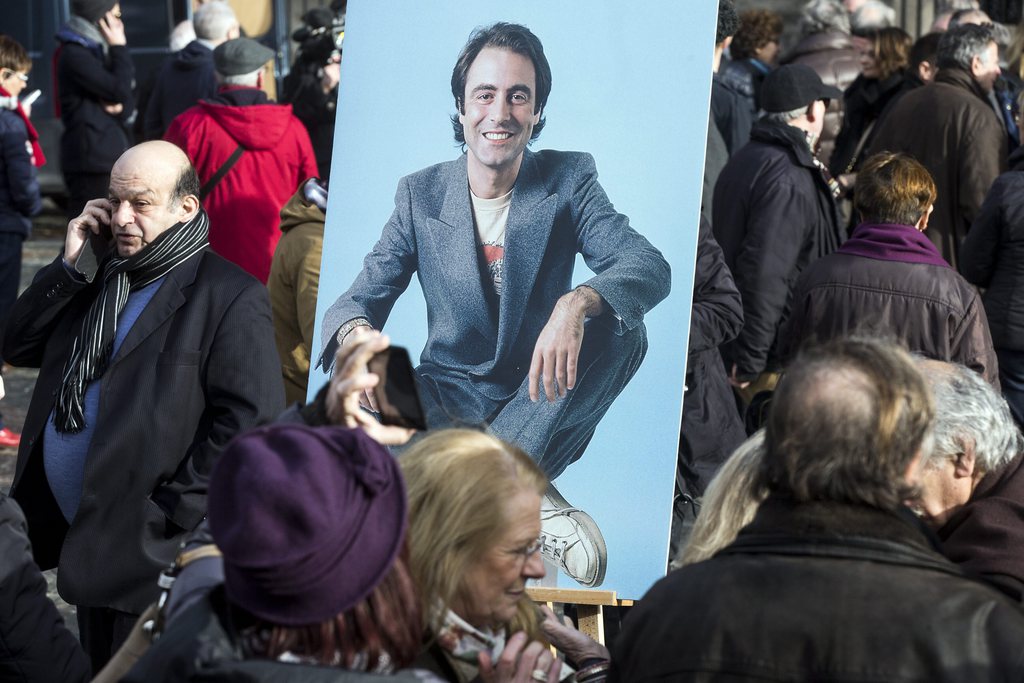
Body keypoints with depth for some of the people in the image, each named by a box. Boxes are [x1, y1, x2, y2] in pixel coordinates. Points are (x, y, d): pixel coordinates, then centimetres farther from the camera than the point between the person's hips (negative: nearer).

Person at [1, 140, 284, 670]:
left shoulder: (231, 299, -13)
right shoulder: (98, 277, 13)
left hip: (153, 556, -8)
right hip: (87, 542, 8)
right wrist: (70, 266, -1)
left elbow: (250, 422, -19)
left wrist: (169, 514, -20)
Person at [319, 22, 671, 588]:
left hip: (542, 401, 0)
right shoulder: (420, 195, 2)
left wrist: (577, 303, -41)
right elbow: (361, 299, -2)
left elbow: (650, 267, -18)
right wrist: (355, 333, -30)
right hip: (452, 399, 0)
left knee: (621, 329, -29)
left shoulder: (568, 181, -2)